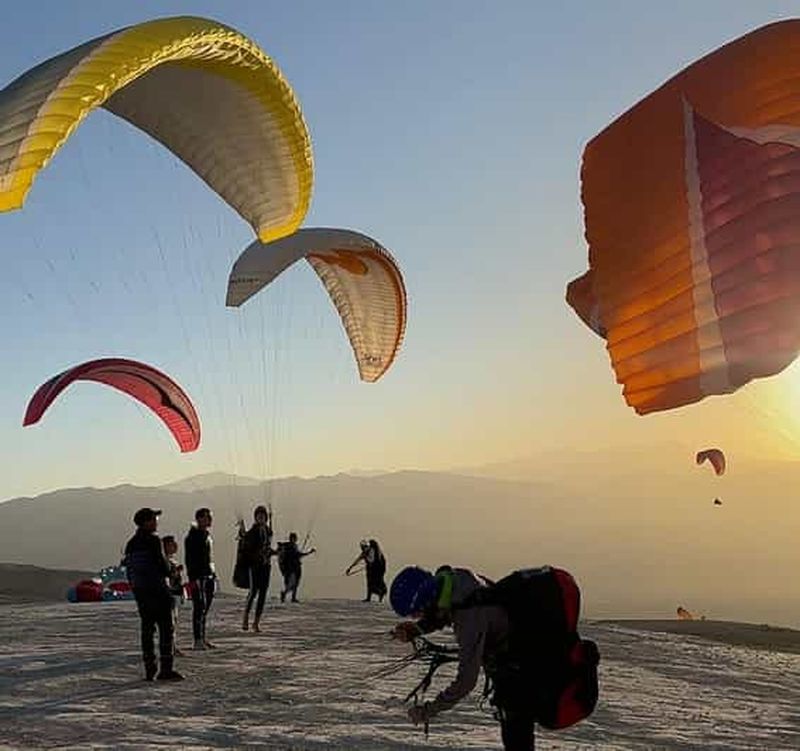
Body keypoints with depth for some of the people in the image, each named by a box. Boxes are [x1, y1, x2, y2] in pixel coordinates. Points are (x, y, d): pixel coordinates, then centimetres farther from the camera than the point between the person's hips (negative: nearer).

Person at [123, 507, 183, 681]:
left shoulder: (131, 544, 12)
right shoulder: (152, 540, -12)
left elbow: (129, 569, 13)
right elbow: (161, 563, -15)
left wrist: (135, 586, 20)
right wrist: (169, 571, 6)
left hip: (139, 590, 8)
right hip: (156, 589, -8)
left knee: (147, 628, 11)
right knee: (166, 628, -3)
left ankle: (149, 669, 11)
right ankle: (166, 669, -6)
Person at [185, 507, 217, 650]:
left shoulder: (207, 535, 17)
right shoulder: (192, 536, -10)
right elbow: (189, 559, -15)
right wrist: (193, 578, -21)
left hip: (209, 576, 9)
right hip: (198, 577, -9)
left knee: (206, 607, 12)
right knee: (199, 608, -8)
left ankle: (203, 638, 18)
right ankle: (198, 640, -5)